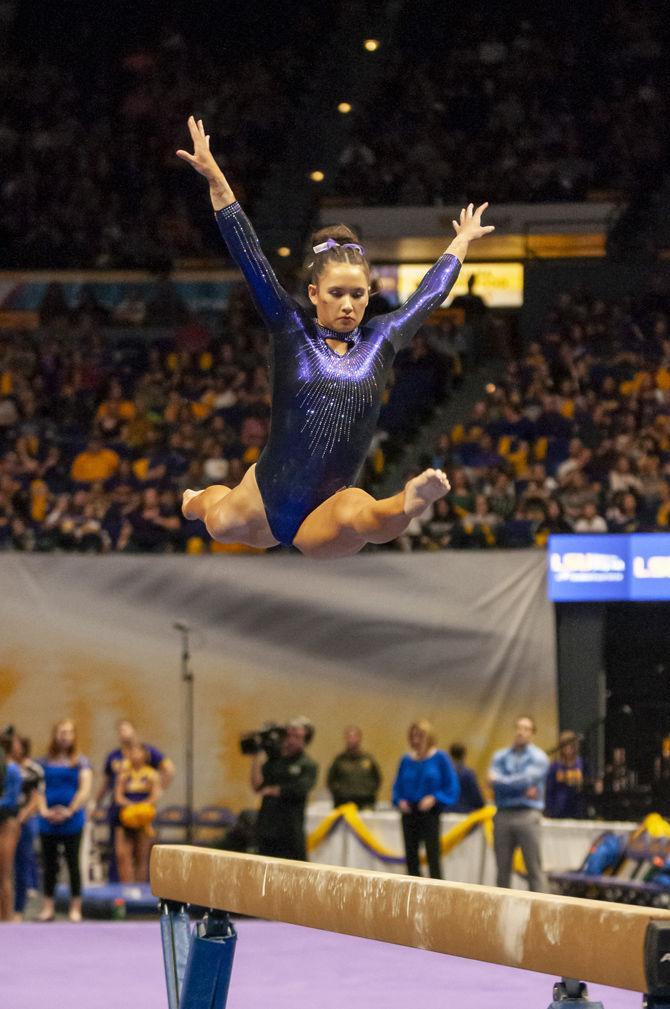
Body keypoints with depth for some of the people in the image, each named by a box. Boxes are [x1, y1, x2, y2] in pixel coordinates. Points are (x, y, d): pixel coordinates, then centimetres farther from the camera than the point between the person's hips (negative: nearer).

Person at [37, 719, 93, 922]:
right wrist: (44, 810, -12)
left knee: (73, 863, 0)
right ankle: (48, 907, 12)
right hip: (48, 821, 2)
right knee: (49, 864, 6)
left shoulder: (80, 762, 1)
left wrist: (70, 811, -14)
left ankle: (75, 908, 5)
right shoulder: (45, 762, 7)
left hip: (72, 820, -2)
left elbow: (85, 790, -6)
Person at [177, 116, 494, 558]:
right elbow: (249, 255, -3)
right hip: (266, 500, 2)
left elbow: (429, 294, 26)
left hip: (322, 523, -2)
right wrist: (215, 178, -8)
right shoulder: (292, 332, 1)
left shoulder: (381, 340, 8)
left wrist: (461, 243, 39)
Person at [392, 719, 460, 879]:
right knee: (411, 857, 7)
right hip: (409, 812, 4)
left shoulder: (440, 758, -4)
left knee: (432, 857, -9)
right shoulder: (407, 760, 6)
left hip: (430, 813, -4)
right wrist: (400, 800, -5)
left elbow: (451, 786, -4)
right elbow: (398, 786, 13)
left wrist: (434, 798, -16)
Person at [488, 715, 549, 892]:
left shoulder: (538, 757, 5)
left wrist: (501, 780, -5)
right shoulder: (500, 756, 14)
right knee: (503, 867, 5)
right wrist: (521, 789, -11)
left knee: (534, 867, -7)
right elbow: (494, 782, -2)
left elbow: (527, 780, -12)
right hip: (503, 815, 3)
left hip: (528, 815, -3)